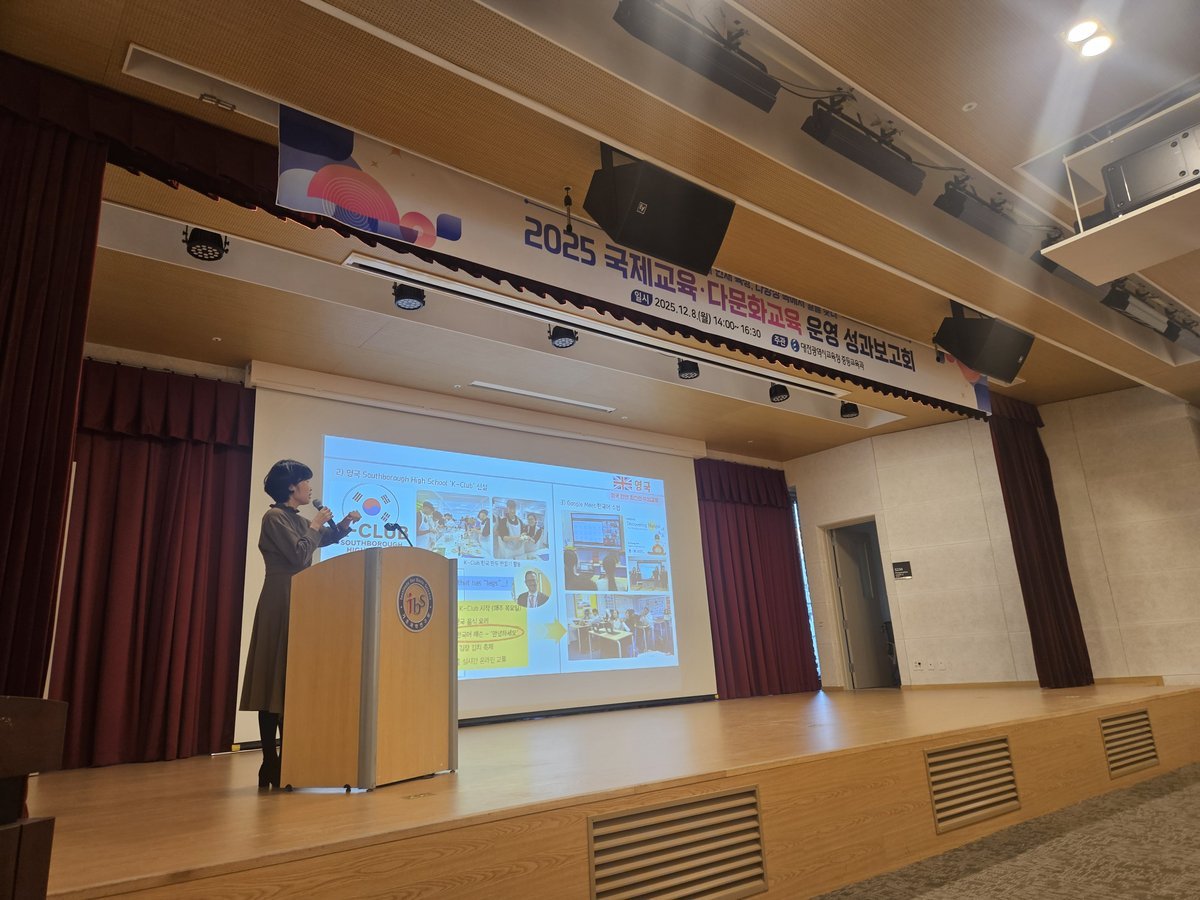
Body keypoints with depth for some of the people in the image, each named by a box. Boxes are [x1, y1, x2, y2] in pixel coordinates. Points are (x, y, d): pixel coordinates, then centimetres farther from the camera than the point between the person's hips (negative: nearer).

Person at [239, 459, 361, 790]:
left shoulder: (297, 520, 17)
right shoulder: (274, 517, -9)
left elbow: (325, 538, 33)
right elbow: (299, 554, -17)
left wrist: (345, 522, 18)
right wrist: (315, 525, -6)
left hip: (298, 603, 9)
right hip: (280, 604, -9)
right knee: (278, 681, -7)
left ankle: (280, 765, 13)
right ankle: (272, 766, -2)